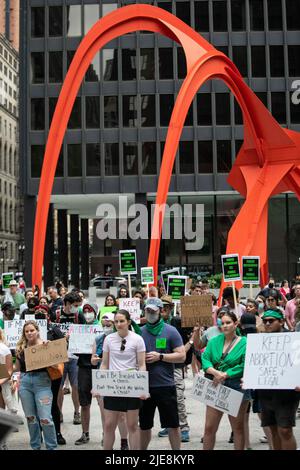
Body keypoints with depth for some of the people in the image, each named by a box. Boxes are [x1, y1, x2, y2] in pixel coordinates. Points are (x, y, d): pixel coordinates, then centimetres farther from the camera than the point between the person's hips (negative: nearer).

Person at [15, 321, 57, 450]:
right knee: (30, 417, 10)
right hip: (25, 382, 4)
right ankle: (35, 446, 23)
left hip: (42, 381, -4)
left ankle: (51, 447, 5)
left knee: (45, 418, -8)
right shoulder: (21, 348, 10)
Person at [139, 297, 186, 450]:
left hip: (165, 385, -3)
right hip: (144, 385, 3)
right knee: (144, 425, 16)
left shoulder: (170, 331, -3)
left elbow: (182, 356, -8)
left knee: (173, 424, 5)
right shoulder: (139, 332, 6)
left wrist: (159, 356, -15)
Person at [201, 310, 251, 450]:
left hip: (237, 387, -3)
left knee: (238, 428, 9)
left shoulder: (244, 343, -4)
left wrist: (225, 374, -17)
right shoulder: (214, 341, 9)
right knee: (209, 428, 5)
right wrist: (215, 372, -19)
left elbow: (244, 366, -13)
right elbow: (205, 359, -1)